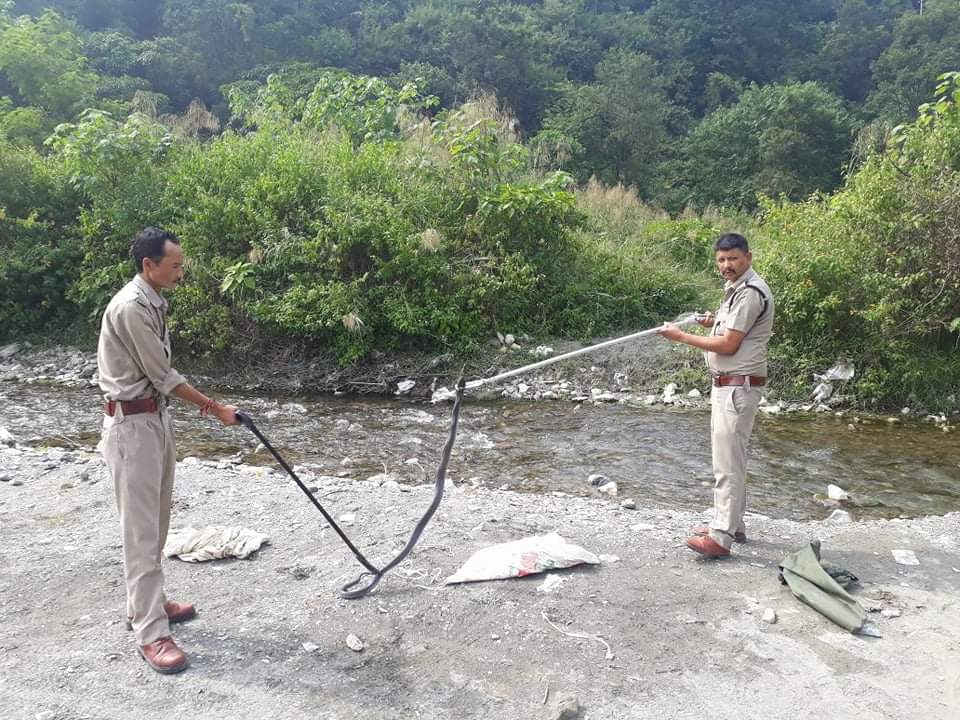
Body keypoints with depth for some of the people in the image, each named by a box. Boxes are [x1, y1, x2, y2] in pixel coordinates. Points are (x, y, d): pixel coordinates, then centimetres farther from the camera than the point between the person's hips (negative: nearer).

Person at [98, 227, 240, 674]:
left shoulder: (152, 302, 9)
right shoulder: (130, 308, -21)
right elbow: (163, 375, -18)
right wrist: (216, 409, -9)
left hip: (155, 416, 10)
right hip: (132, 424, -10)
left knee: (156, 522, 17)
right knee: (141, 530, -5)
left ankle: (146, 604, 32)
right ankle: (150, 633, 2)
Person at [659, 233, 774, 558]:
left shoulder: (750, 292, -17)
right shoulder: (736, 290, 17)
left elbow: (728, 345, -19)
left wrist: (682, 336, -12)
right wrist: (717, 322, 11)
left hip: (738, 387, -11)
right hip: (725, 385, 11)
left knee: (728, 462, -10)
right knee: (727, 458, 17)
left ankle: (722, 537, -8)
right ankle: (730, 523, 28)